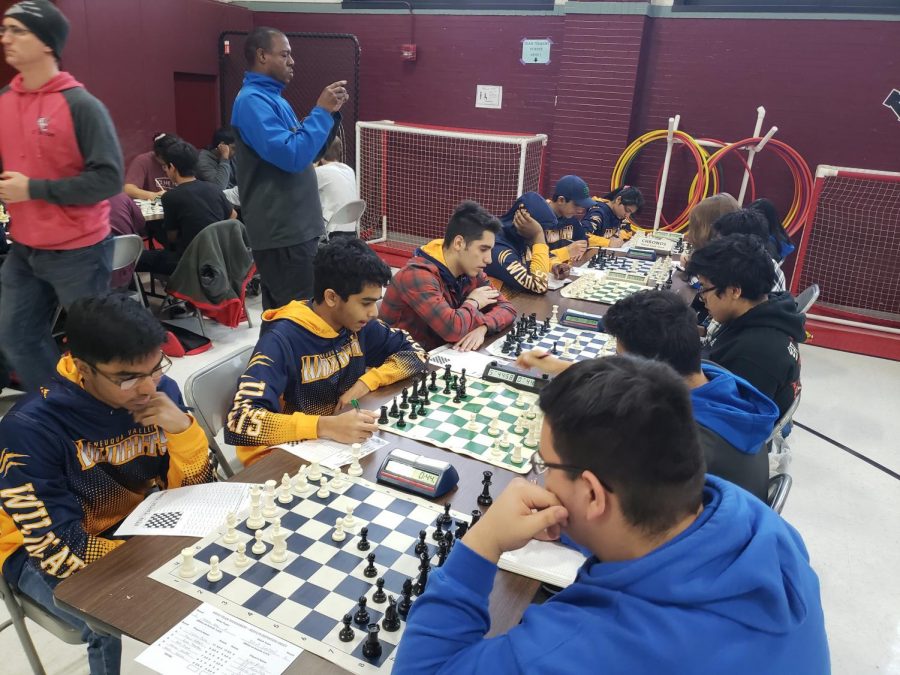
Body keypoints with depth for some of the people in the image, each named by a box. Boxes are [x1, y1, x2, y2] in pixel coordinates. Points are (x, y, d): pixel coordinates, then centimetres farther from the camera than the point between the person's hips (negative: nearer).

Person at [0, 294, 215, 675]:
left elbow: (194, 493, -9)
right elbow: (60, 549, -27)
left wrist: (183, 429, -28)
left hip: (132, 523, 4)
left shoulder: (161, 391, -16)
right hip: (42, 552, -4)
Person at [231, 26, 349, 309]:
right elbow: (291, 156, -25)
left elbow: (308, 151, 21)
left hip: (292, 225, 10)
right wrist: (321, 111, -17)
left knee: (282, 309, 16)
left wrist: (331, 113, 8)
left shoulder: (273, 98, 17)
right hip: (282, 229, -10)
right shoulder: (252, 100, -14)